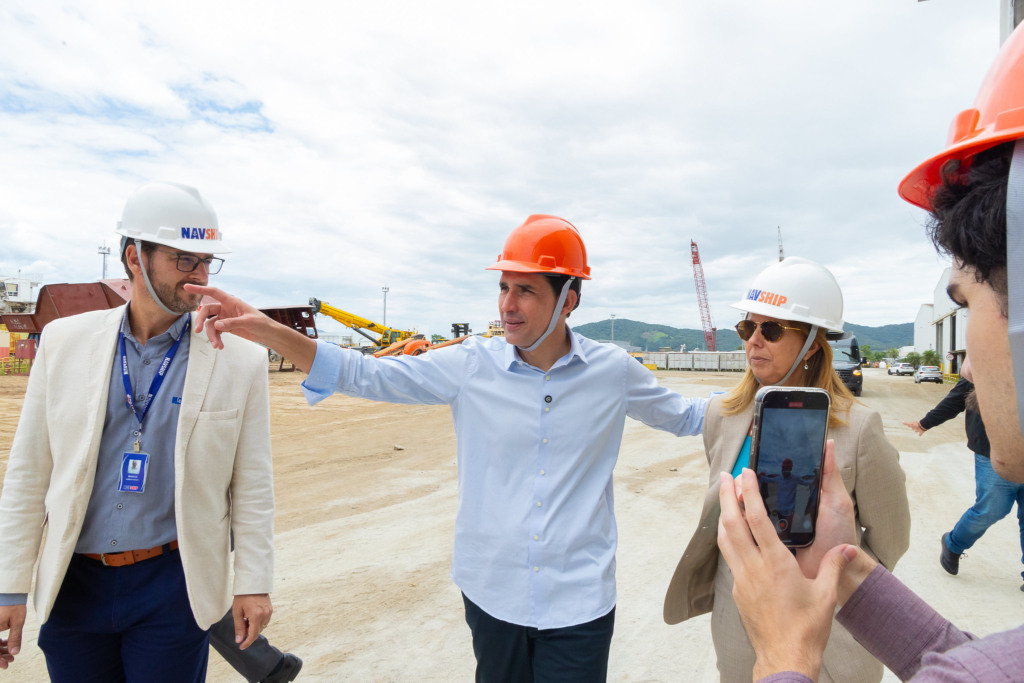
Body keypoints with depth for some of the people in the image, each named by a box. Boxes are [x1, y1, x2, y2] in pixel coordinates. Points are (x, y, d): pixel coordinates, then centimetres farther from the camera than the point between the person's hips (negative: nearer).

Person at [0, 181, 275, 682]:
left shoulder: (242, 360, -8)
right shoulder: (64, 341, -1)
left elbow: (252, 485, -6)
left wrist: (252, 582, -5)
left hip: (174, 587, -2)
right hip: (74, 584, 3)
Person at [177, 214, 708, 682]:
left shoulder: (613, 371, -7)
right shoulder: (472, 365, -9)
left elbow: (679, 415, 12)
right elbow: (368, 375, -10)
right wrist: (269, 331, -19)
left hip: (579, 604, -1)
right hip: (491, 591, 1)